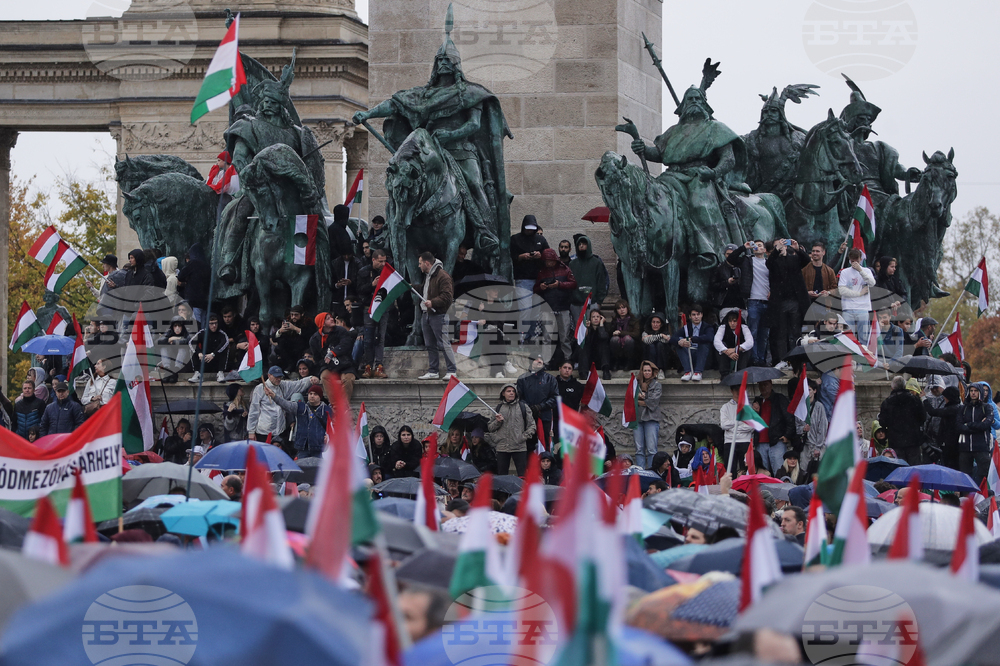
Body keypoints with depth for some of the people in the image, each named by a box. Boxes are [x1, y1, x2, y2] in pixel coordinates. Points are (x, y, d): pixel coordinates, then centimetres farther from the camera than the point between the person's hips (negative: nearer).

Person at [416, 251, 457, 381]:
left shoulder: (442, 276, -13)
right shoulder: (427, 276, 19)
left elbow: (447, 296, -20)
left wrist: (433, 302, -25)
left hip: (438, 315, -10)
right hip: (427, 315, 10)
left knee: (444, 344, -10)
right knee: (430, 345, 11)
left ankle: (452, 371, -7)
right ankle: (432, 371, 16)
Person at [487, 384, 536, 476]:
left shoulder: (523, 407, 8)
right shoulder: (498, 408, 12)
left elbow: (532, 426, 7)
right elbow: (490, 428, 15)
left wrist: (524, 437, -6)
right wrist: (498, 422, -4)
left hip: (519, 447, -2)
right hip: (502, 447, 2)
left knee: (522, 475, -6)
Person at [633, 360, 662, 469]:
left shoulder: (656, 385, 7)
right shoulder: (637, 385, 18)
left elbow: (653, 401, -6)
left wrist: (639, 401, 0)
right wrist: (638, 396, -10)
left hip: (651, 419, -4)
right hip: (637, 418, 4)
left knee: (651, 449, -10)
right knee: (639, 449, 1)